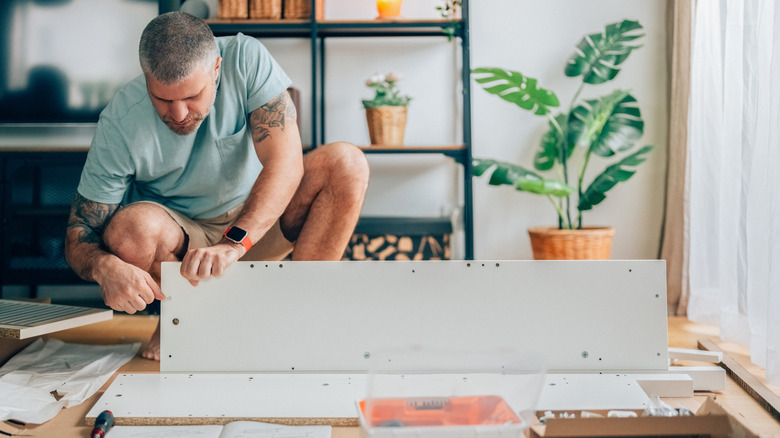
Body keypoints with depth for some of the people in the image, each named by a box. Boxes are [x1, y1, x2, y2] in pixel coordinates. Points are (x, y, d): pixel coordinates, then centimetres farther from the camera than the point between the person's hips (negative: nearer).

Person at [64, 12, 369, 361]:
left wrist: (233, 243, -45)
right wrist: (104, 266, -42)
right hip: (177, 234, -1)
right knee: (131, 228, -36)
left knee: (346, 163, -25)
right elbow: (78, 237, -17)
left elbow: (286, 162, -31)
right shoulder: (121, 124, -22)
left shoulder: (245, 59, -22)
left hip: (258, 220, 2)